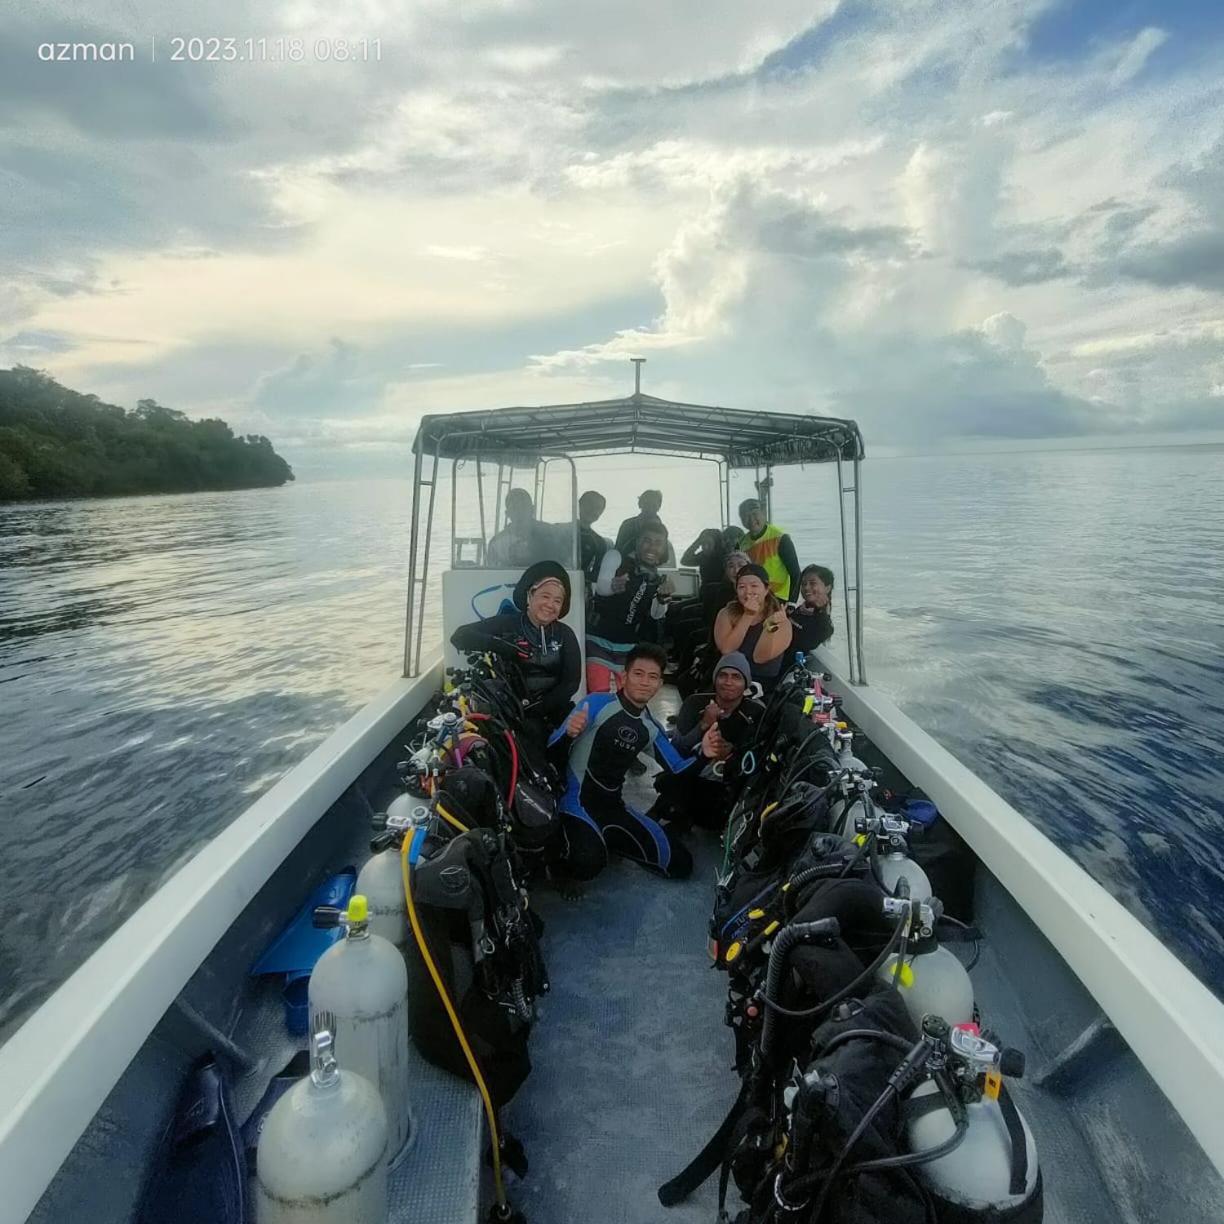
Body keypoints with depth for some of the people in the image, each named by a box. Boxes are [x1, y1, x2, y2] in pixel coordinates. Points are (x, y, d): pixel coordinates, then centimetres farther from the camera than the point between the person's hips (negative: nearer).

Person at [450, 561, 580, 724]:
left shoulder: (565, 635, 10)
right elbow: (460, 636, -6)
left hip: (552, 709, 3)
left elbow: (571, 681, 2)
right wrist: (501, 646, -20)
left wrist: (538, 708, -14)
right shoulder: (507, 623, 2)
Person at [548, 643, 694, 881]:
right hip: (578, 803, -6)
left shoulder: (651, 727, 9)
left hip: (614, 807, 7)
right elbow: (553, 752, -14)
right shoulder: (597, 703, -11)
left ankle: (608, 840, 16)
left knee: (680, 864, 2)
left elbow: (678, 769, 12)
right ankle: (562, 853, 0)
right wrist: (569, 733, -37)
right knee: (588, 864, -36)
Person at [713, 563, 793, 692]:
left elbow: (760, 658, -14)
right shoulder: (726, 614, 5)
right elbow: (726, 650, -11)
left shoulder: (782, 623, -2)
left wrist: (770, 626, -27)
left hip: (764, 687, -1)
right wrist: (748, 616, -14)